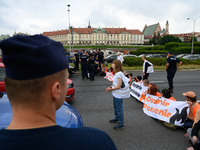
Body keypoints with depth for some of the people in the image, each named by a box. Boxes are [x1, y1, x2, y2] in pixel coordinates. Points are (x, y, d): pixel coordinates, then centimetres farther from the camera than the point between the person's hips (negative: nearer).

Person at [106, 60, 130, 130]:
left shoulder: (119, 74, -25)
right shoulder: (117, 73, 6)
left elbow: (118, 86, -24)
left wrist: (111, 89, -11)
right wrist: (111, 87, 2)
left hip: (119, 95, -10)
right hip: (116, 93, 10)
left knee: (119, 109, 1)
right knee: (116, 107, 26)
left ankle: (121, 124, 15)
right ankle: (116, 118, 47)